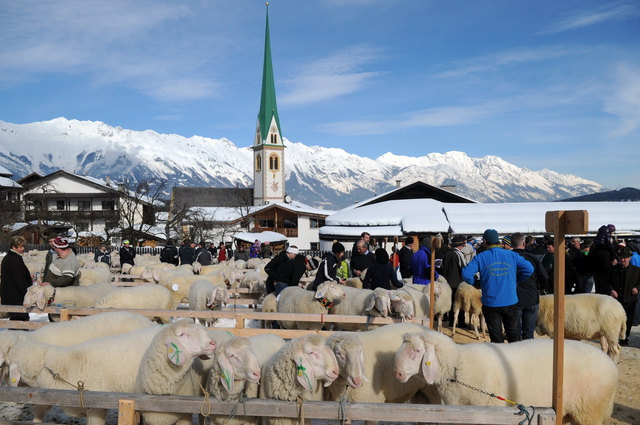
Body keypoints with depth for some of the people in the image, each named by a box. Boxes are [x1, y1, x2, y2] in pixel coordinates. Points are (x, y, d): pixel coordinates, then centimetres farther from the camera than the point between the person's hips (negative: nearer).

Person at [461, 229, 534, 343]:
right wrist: (516, 281, 7)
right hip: (511, 302, 2)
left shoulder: (480, 257, -7)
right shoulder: (512, 255, 0)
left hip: (490, 303, -2)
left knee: (496, 337, 9)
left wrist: (474, 284, 1)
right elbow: (529, 269, -5)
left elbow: (466, 274, -18)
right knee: (513, 333, 17)